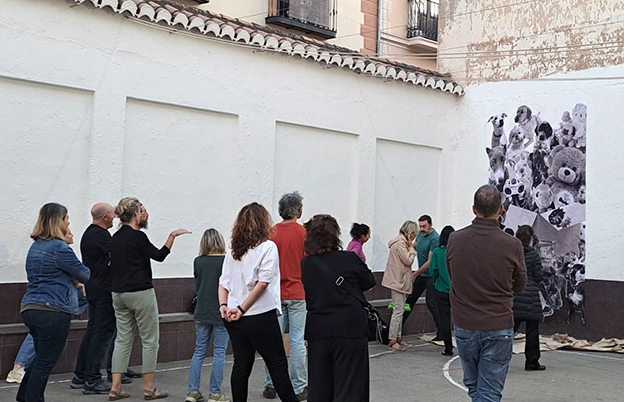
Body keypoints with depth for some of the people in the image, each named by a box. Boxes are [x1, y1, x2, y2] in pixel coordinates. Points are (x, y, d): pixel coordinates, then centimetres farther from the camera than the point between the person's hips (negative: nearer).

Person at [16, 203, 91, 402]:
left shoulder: (35, 246, 15)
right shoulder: (59, 248, -13)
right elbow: (85, 274, -7)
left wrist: (72, 283, 20)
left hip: (29, 308, 9)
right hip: (53, 311, -9)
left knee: (40, 360, 19)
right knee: (45, 363, -1)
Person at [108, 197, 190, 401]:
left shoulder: (115, 237, 11)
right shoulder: (137, 236, -12)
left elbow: (113, 265, 17)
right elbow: (159, 255, -9)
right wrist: (172, 236, -4)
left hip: (119, 293, 8)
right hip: (140, 293, -8)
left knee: (123, 340, 10)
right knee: (150, 340, 2)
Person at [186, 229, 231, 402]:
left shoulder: (198, 261, 0)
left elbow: (197, 287, 9)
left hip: (202, 313, 4)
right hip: (221, 313, -4)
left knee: (199, 350, 12)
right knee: (219, 353, 4)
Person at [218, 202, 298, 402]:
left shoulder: (233, 250, 11)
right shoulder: (267, 247, -7)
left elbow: (223, 282, 8)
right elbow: (263, 282, -15)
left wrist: (223, 306, -1)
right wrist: (242, 309, -12)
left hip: (235, 319, 6)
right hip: (260, 317, -6)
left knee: (241, 365, 11)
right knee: (278, 365, 1)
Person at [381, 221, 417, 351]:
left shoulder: (402, 242, 17)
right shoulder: (400, 243, -16)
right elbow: (409, 260, -18)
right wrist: (411, 248, -9)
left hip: (400, 281, 11)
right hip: (397, 281, -11)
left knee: (400, 309, 13)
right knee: (398, 310, -10)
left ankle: (398, 337, 19)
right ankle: (392, 340, -7)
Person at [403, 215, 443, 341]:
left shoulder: (435, 238, -20)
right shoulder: (421, 234, 5)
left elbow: (430, 262, -22)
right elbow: (413, 246, 24)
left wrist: (415, 274, -17)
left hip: (431, 275, -8)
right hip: (420, 274, 8)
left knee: (431, 303, -8)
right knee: (410, 299, 14)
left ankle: (441, 333, -1)